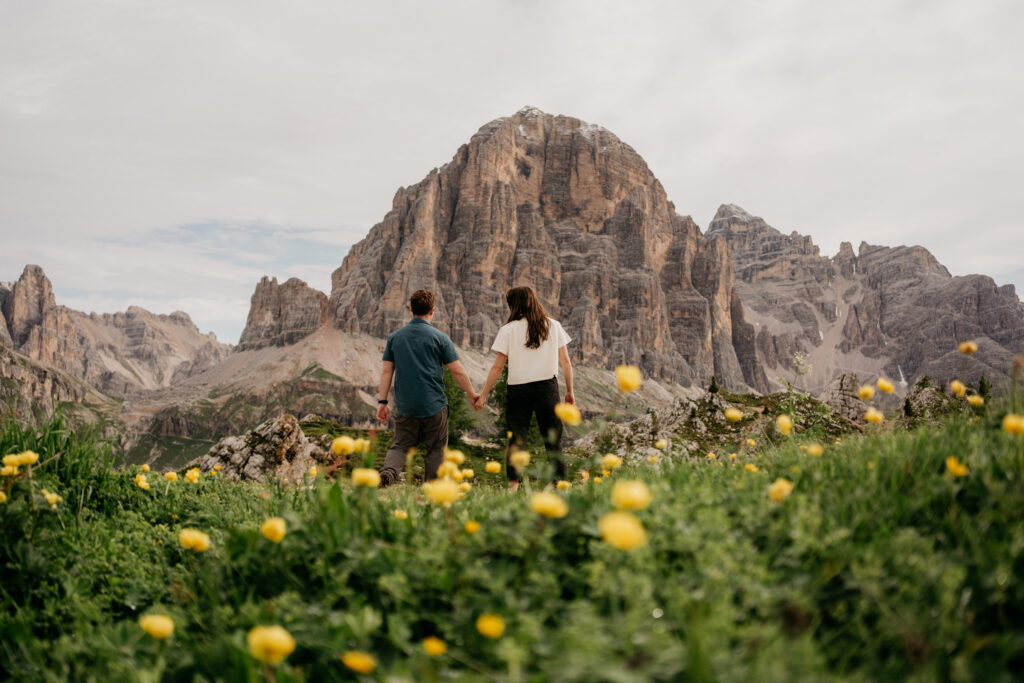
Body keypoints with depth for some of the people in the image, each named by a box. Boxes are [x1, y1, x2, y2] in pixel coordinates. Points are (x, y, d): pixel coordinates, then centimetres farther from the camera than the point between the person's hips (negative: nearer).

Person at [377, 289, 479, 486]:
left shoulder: (394, 337, 5)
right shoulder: (439, 337, -5)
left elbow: (386, 371, 4)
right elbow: (457, 371, -3)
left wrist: (382, 401, 9)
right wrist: (472, 394, 10)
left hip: (405, 406, 3)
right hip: (434, 405, -3)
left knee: (400, 446, 10)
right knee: (436, 450, 9)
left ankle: (388, 471, -17)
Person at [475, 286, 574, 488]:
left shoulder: (508, 330, -3)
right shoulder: (553, 326, 4)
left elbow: (497, 367, -4)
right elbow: (565, 362, 5)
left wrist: (483, 395, 4)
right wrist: (570, 391, 14)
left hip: (518, 390, -1)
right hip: (548, 387, 2)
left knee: (516, 439, 6)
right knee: (553, 439, 7)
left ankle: (513, 484, 0)